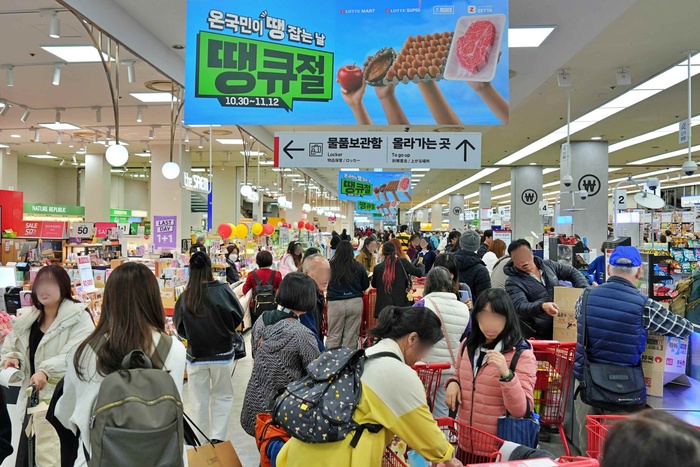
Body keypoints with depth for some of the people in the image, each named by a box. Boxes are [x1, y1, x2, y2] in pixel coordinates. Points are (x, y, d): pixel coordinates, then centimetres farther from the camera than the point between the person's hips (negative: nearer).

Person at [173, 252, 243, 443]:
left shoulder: (185, 297, -10)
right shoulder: (222, 290, -15)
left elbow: (179, 328, 2)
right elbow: (238, 315, -2)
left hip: (196, 355, 1)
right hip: (222, 353, -1)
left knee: (199, 401, 14)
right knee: (223, 397, 16)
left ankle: (203, 442, 23)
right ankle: (217, 438, 6)